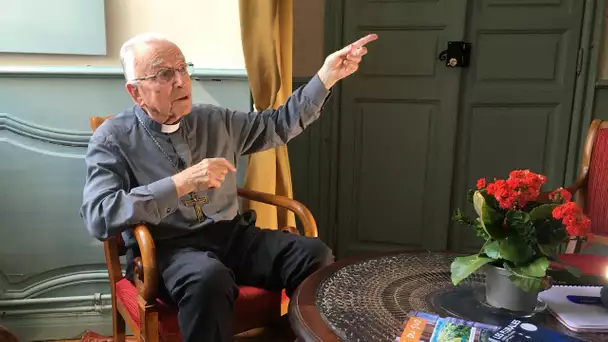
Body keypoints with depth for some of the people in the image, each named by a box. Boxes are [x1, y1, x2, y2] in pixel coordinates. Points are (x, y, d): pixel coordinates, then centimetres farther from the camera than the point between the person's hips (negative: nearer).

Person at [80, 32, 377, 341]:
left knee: (315, 256, -18)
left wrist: (326, 76, 7)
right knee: (209, 277, -39)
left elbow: (279, 124, 17)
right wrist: (182, 183, -23)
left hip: (232, 234, 5)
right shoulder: (113, 139, -4)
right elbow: (98, 217, -17)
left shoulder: (215, 121, 11)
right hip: (166, 248, -4)